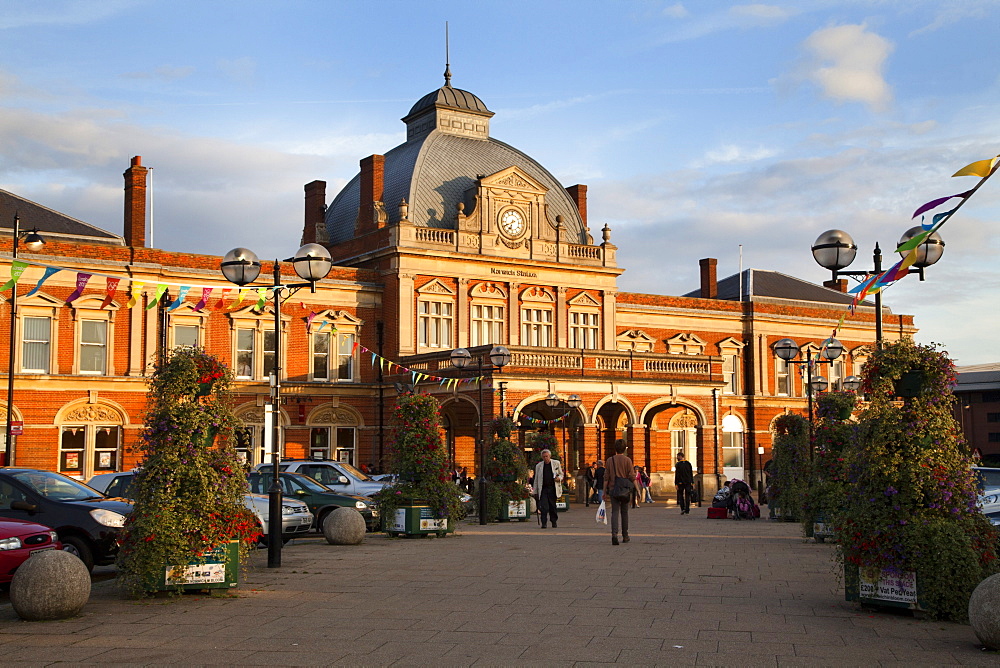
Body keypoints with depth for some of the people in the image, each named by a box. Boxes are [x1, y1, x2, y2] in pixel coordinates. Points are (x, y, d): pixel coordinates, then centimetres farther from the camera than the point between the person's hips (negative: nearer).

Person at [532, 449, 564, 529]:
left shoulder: (556, 463, 7)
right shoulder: (538, 466, 10)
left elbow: (561, 474, 15)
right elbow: (536, 479, 13)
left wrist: (559, 478, -9)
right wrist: (535, 491, 10)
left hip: (553, 488, 0)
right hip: (543, 489, 0)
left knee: (552, 506, 5)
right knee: (544, 507, -10)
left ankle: (554, 522, 20)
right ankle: (544, 523, -9)